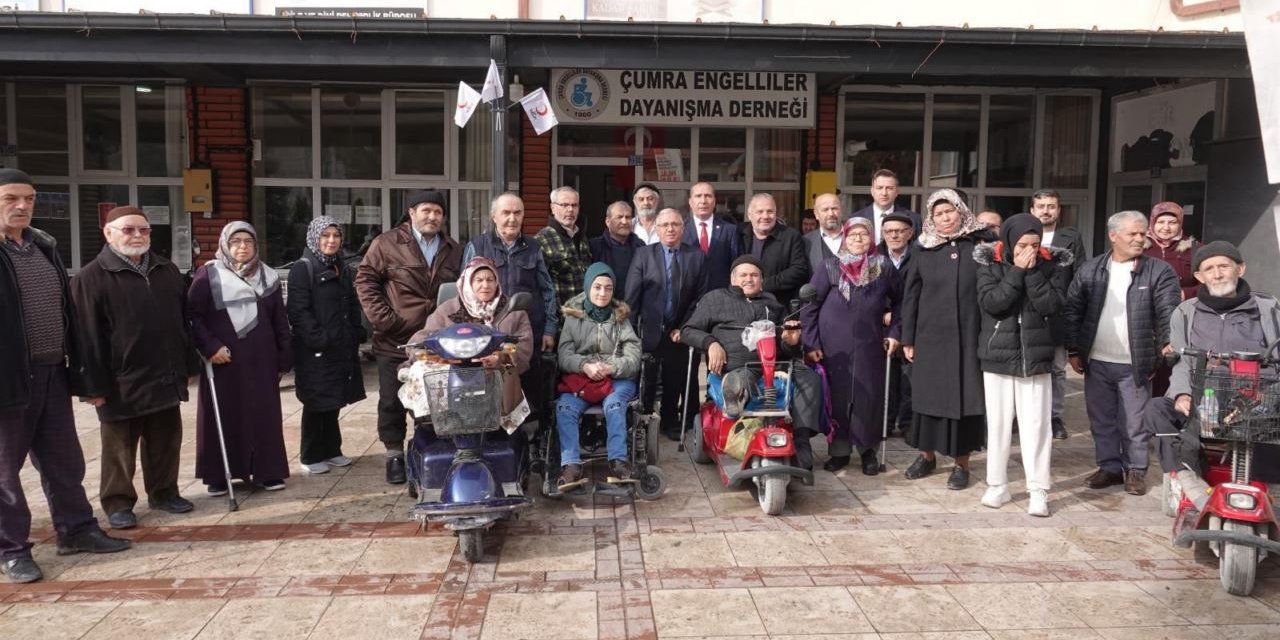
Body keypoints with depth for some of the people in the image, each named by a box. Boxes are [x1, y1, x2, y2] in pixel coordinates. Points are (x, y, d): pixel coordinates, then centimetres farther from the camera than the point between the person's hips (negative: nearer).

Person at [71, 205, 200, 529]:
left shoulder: (167, 271, 10)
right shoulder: (91, 278, -7)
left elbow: (183, 321, 14)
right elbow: (87, 337, -10)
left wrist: (190, 365, 11)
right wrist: (94, 384, -13)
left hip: (166, 377, 5)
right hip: (121, 382, -5)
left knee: (166, 443, 14)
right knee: (120, 448, 6)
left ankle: (164, 492, 28)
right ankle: (118, 502, 18)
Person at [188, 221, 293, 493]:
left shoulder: (268, 276, 7)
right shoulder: (209, 274, -1)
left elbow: (280, 321, 9)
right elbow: (193, 314, -4)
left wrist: (284, 359, 7)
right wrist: (210, 347, -15)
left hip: (260, 359, 2)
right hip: (222, 358, -2)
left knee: (263, 413, 5)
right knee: (222, 416, 3)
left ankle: (267, 471, 15)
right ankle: (218, 476, 13)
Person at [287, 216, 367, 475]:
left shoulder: (342, 268, 15)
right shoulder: (303, 268, -9)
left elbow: (352, 306, 19)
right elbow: (299, 311, -15)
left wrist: (356, 334, 8)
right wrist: (318, 339, -20)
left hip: (342, 348, 7)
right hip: (315, 350, -7)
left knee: (334, 401, 14)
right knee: (316, 404, 1)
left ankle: (331, 450, 24)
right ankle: (310, 456, 12)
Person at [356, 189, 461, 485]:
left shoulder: (453, 250, 11)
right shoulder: (387, 243, -2)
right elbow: (365, 280, -3)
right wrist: (382, 318, -11)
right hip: (394, 341, -2)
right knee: (392, 401, 7)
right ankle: (394, 454, 20)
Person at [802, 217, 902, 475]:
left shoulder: (884, 268, 4)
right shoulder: (830, 267, -2)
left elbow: (900, 301, 16)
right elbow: (809, 306, -1)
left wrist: (895, 331, 7)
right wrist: (810, 343, -6)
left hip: (870, 347, 1)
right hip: (834, 347, -1)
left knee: (869, 396, 3)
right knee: (837, 396, 3)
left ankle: (868, 450, 18)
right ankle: (839, 450, 16)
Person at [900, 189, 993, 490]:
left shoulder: (980, 246, 0)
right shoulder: (923, 251, 6)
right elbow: (910, 296, 7)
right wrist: (908, 339, 4)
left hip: (969, 337, -2)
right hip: (931, 337, 2)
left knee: (965, 397, 3)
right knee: (929, 396, 9)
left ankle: (961, 463, 15)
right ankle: (927, 455, 25)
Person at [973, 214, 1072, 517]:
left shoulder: (1052, 263, -1)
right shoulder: (990, 262, -3)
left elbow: (1052, 306, -11)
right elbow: (989, 302, -15)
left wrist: (1032, 272, -16)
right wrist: (1017, 272, -17)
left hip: (1035, 355, 0)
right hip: (998, 354, 0)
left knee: (1036, 424, -2)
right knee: (998, 422, 8)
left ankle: (1038, 490, 6)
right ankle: (997, 485, 19)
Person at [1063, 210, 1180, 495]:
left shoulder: (1159, 271, -3)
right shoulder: (1089, 270, 3)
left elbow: (1168, 313, -9)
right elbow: (1072, 311, 5)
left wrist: (1168, 343, -23)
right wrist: (1074, 351, 1)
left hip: (1135, 365, -2)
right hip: (1097, 363, 3)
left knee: (1134, 424, 6)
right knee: (1101, 420, 13)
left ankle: (1135, 470, 22)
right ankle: (1109, 466, 27)